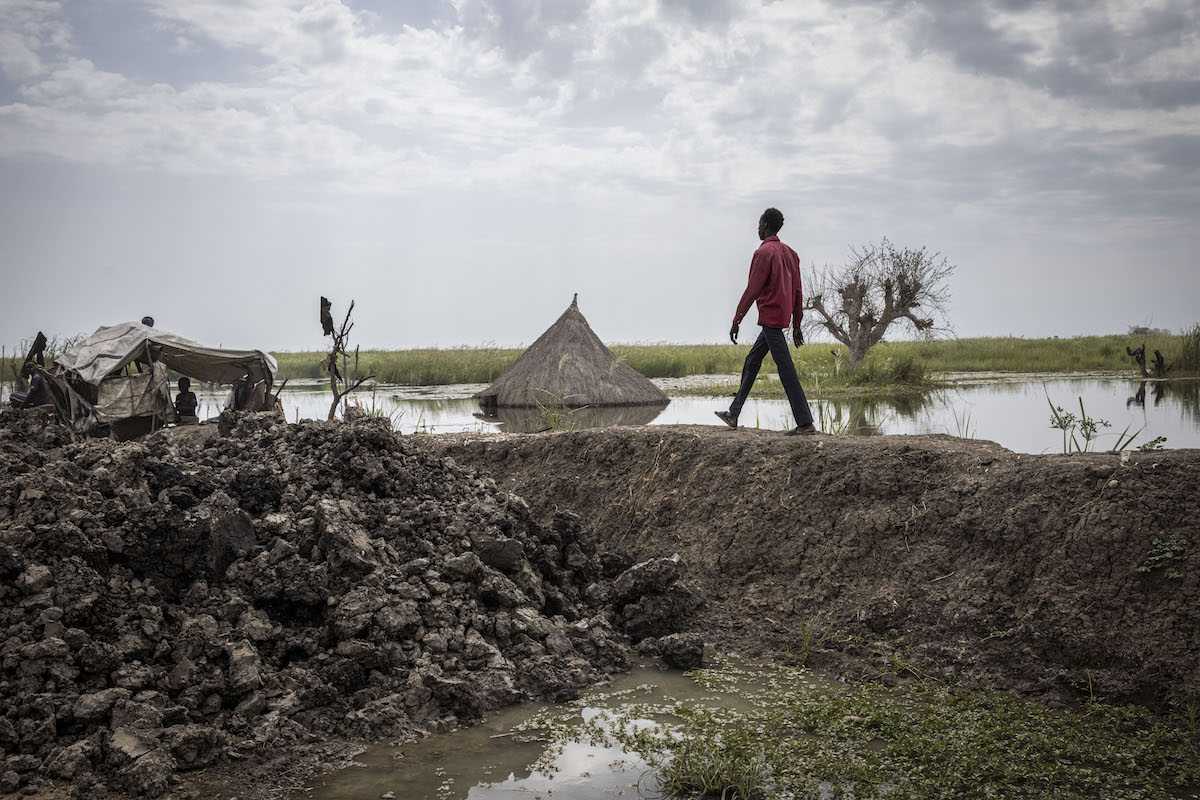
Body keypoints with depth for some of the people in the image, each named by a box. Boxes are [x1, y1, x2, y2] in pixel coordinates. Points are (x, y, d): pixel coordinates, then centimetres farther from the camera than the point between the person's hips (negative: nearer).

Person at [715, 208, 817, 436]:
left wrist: (736, 321, -11)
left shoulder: (763, 252, -11)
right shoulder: (790, 253, 15)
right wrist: (796, 326, 18)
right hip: (782, 318, 9)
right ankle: (733, 414, 22)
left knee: (786, 370, -9)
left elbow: (752, 289, -15)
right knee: (751, 361, 16)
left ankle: (806, 424, -10)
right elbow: (797, 291, 15)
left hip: (770, 318, -9)